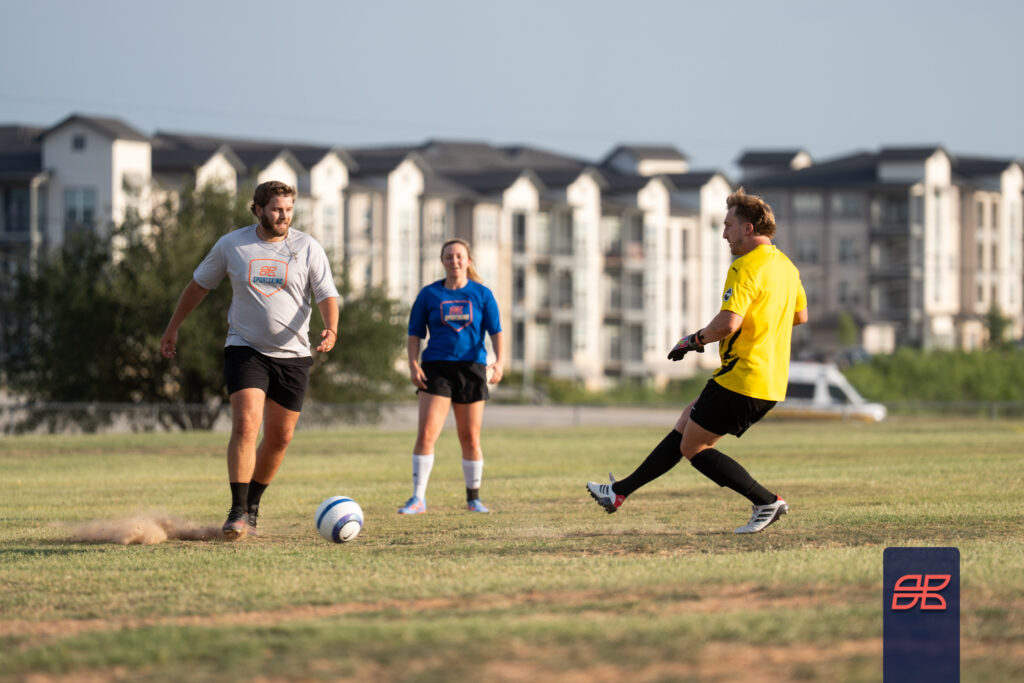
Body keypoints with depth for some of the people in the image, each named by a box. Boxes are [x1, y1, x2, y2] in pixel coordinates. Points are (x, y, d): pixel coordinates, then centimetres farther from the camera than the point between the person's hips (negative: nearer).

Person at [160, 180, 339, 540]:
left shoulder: (308, 248, -3)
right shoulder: (231, 245, -1)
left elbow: (327, 295, -6)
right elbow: (199, 284, 13)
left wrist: (331, 329, -27)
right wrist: (172, 329, 18)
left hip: (292, 355, 2)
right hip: (245, 349, -2)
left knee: (279, 438, 8)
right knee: (245, 425, -20)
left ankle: (252, 505, 29)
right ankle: (238, 512, -19)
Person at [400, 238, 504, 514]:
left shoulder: (482, 294, 6)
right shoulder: (429, 294, 6)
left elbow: (496, 332, 1)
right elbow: (415, 334, 7)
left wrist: (499, 362, -15)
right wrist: (413, 364, -7)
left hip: (471, 368, 1)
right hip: (436, 368, -1)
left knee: (471, 439, 5)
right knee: (426, 434, -14)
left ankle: (473, 498, 20)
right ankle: (418, 499, -11)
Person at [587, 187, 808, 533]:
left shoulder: (746, 268, -18)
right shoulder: (786, 265, 12)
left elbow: (728, 323, -28)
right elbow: (801, 315, 24)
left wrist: (693, 340, -11)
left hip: (741, 380, -10)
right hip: (771, 382, 10)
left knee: (693, 448, 2)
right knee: (685, 427, 17)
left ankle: (767, 502, -2)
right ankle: (620, 492, 23)